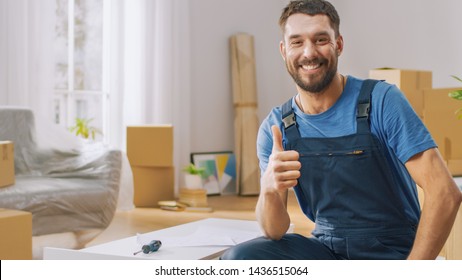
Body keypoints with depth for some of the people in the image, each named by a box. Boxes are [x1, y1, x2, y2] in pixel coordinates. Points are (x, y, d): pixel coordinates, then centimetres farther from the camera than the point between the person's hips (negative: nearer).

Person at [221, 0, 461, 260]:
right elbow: (275, 231, -6)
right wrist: (270, 190, -29)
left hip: (390, 254, -4)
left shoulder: (381, 101, -13)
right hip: (326, 250, 4)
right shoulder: (274, 129, -1)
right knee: (239, 258, -21)